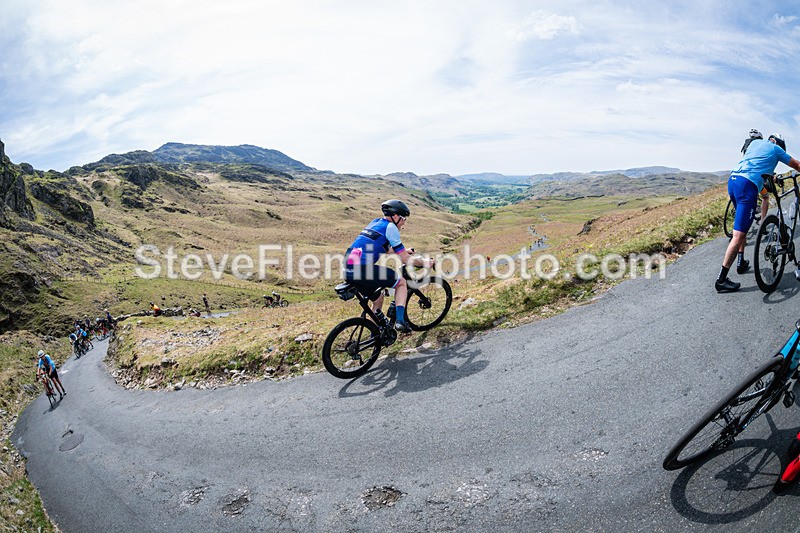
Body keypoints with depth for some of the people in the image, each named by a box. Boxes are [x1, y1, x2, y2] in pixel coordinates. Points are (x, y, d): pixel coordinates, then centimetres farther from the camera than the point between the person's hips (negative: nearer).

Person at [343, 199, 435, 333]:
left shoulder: (376, 222, 23)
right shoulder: (390, 227, -1)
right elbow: (406, 259, 0)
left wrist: (403, 251, 49)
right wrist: (424, 262, 14)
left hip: (348, 271, 8)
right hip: (363, 269, -8)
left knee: (378, 297, 28)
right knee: (401, 282, 10)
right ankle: (400, 321, 1)